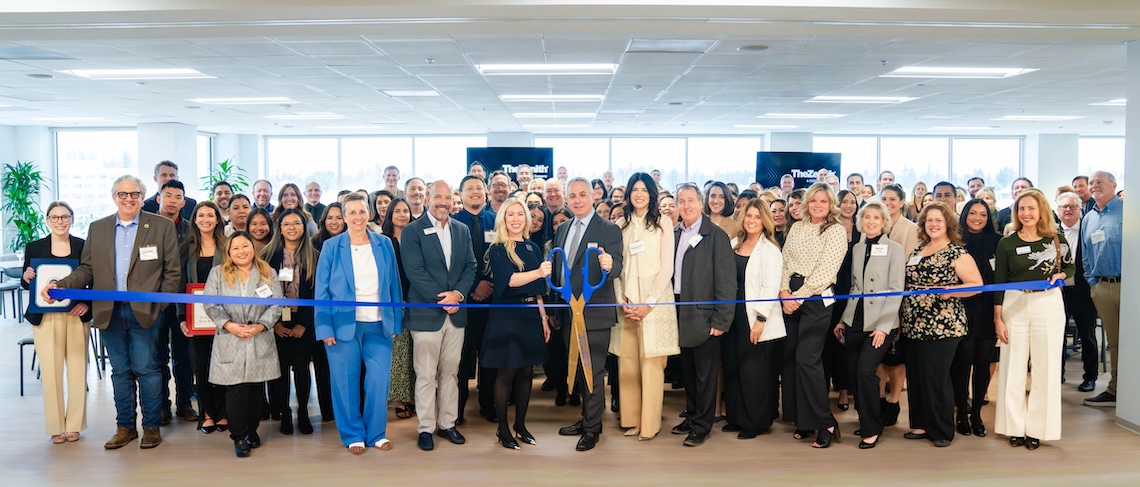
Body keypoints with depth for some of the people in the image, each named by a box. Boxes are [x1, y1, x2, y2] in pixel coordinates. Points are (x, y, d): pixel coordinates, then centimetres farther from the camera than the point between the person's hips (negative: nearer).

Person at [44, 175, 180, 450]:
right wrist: (59, 286, -6)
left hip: (144, 311, -3)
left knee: (146, 369, 1)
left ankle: (152, 426, 12)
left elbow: (172, 271, -1)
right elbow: (86, 270, 9)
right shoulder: (97, 229, 11)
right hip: (110, 312, 3)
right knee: (120, 371, 11)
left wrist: (161, 305, -7)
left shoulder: (162, 227, 0)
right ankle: (125, 426, 21)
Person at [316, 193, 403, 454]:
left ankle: (377, 433, 17)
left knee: (380, 380, -1)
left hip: (379, 325, 2)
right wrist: (325, 328, -8)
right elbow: (321, 290, -1)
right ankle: (353, 435, 18)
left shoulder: (384, 244, 7)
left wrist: (396, 322, 4)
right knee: (346, 382, 4)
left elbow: (394, 285, 9)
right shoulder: (331, 247, 1)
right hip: (343, 324, -2)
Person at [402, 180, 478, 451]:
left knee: (451, 372, 12)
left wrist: (458, 293, -11)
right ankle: (426, 428, 12)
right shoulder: (412, 231, -5)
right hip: (426, 313, -4)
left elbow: (470, 266, 7)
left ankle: (447, 423, 23)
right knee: (426, 375, 2)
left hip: (456, 313, 5)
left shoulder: (462, 230, 11)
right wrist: (441, 299, -17)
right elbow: (415, 271, -12)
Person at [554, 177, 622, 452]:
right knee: (578, 371, 18)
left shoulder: (609, 230, -9)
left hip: (594, 314, -6)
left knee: (593, 373, 2)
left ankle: (592, 428, 14)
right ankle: (587, 419, 33)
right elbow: (557, 270, 14)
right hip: (567, 314, 7)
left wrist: (609, 265, -43)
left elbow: (617, 267, -20)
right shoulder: (562, 230, 10)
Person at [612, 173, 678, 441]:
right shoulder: (621, 225, 11)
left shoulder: (662, 223, 0)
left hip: (655, 302, -3)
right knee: (626, 362, 3)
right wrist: (623, 301, -4)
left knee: (651, 363, -4)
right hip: (627, 303, 4)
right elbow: (616, 267, 9)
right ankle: (631, 419, 13)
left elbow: (667, 267, -4)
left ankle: (650, 424, 2)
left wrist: (649, 304, -11)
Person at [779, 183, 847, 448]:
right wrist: (784, 291, -5)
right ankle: (803, 419, 14)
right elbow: (785, 261, 10)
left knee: (806, 359, -12)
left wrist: (799, 296, -12)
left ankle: (826, 423, -2)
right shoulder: (797, 227, 14)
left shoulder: (837, 231, -3)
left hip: (817, 298, -6)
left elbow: (825, 271, -10)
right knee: (790, 356, 3)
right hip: (791, 297, 6)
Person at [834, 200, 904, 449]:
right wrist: (843, 319, 12)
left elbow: (896, 291, -8)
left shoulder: (894, 250, -4)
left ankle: (871, 430, 0)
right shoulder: (856, 248, 11)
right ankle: (868, 420, 23)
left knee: (865, 371, -14)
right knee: (854, 371, 5)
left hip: (880, 324, -5)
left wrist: (883, 326, -14)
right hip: (855, 321, 5)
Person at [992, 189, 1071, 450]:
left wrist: (1060, 275, -6)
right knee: (1013, 366, 4)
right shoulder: (1006, 243, 1)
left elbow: (1070, 266, 18)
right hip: (1014, 305, 0)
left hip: (1049, 304, 0)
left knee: (1046, 366, 3)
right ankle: (1015, 427, 15)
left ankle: (1037, 428, 13)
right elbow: (999, 282, 2)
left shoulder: (1057, 240, 3)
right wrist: (997, 318, -2)